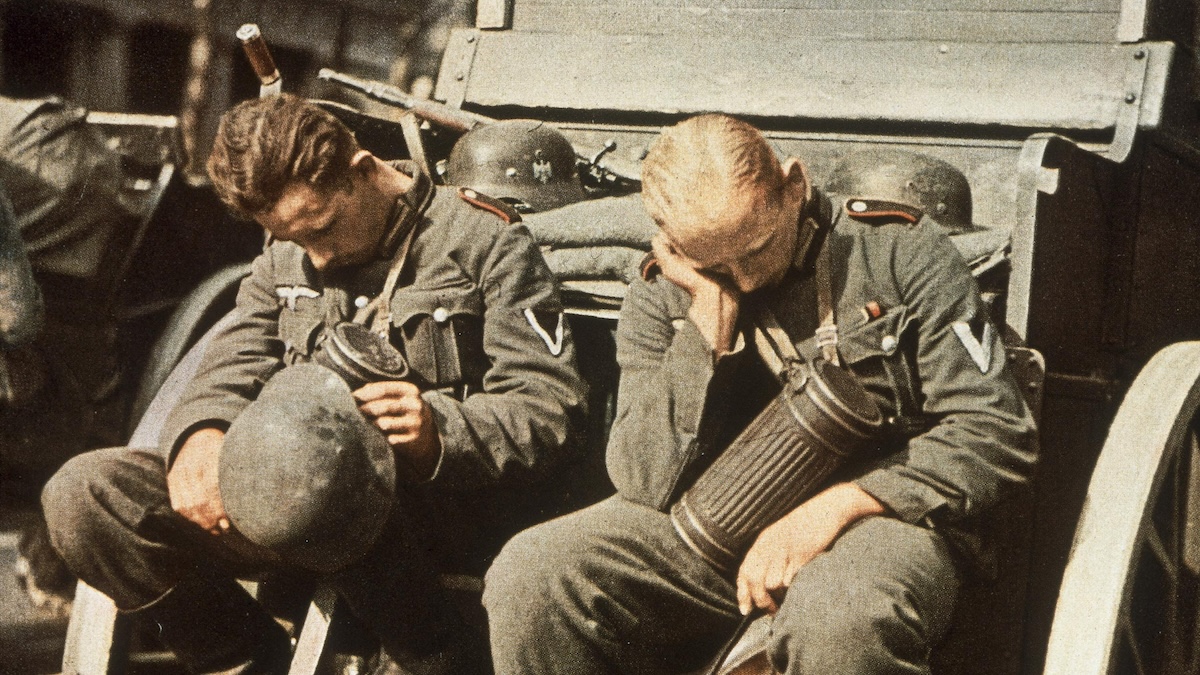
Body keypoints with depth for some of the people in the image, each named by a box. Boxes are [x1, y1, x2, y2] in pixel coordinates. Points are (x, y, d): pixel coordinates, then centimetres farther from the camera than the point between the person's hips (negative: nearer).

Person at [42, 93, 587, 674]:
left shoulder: (485, 242, 0)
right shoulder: (283, 261, 17)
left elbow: (549, 407, -8)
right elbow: (227, 378, 9)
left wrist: (440, 430, -28)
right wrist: (200, 434, -17)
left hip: (447, 501, -5)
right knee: (82, 494, -14)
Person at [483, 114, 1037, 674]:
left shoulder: (898, 249, -4)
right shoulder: (662, 297, 4)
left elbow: (995, 431, -8)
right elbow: (649, 484, -7)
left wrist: (838, 504, -19)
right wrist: (710, 318, -13)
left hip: (876, 517, -2)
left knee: (839, 619, -39)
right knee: (528, 576, -20)